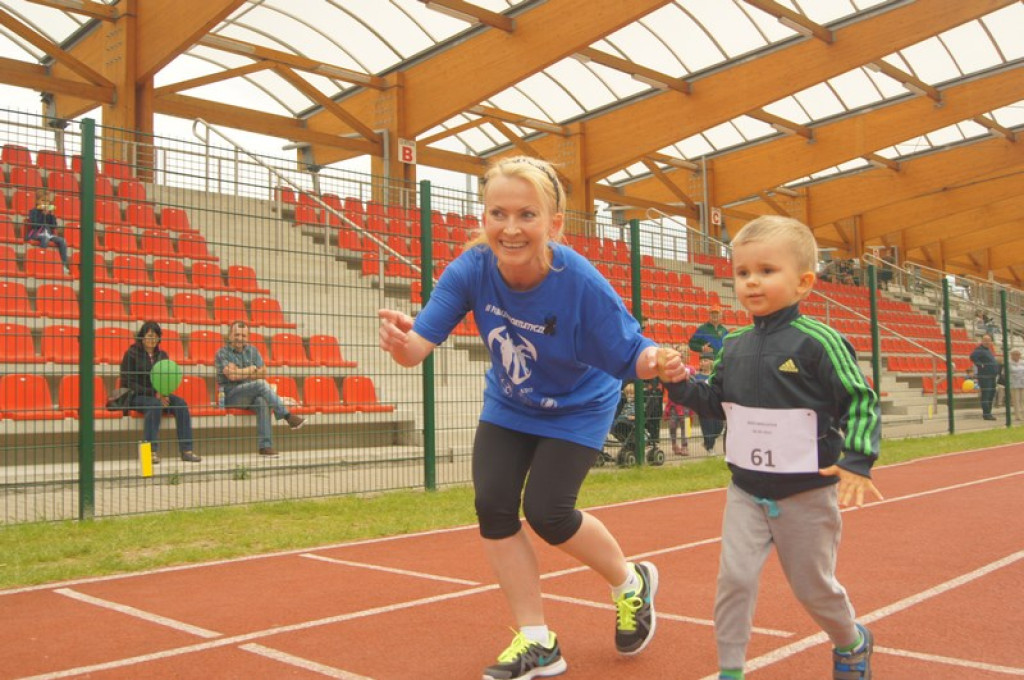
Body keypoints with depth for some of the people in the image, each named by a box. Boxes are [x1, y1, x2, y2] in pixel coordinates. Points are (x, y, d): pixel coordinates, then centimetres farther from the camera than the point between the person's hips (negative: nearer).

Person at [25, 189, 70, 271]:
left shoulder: (49, 212, 17)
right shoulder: (34, 211, 4)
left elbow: (54, 226, 9)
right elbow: (35, 224, -13)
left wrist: (52, 215, -1)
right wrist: (43, 214, -13)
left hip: (49, 234, 5)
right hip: (37, 234, -5)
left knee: (62, 240, -17)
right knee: (45, 237, -37)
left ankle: (65, 264, -19)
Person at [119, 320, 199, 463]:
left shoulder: (162, 355, 13)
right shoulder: (131, 354, -2)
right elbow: (127, 383, -8)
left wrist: (163, 393, -8)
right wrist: (154, 394, -17)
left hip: (158, 395, 5)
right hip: (136, 396, -5)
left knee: (181, 403, -24)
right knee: (155, 404, -37)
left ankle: (186, 450, -29)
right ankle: (151, 450, -37)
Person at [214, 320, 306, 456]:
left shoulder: (253, 351, 16)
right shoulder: (222, 353, 2)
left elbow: (263, 373, 4)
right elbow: (232, 375, -15)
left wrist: (240, 373, -6)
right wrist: (252, 369, -3)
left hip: (252, 395, 4)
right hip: (231, 396, -4)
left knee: (263, 402, -34)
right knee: (261, 384, -31)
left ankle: (265, 446, -37)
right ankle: (288, 417, -28)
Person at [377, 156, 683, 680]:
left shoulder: (581, 284, -34)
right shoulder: (471, 269, -26)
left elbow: (632, 357, -28)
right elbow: (419, 343, -33)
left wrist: (655, 362, -51)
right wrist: (403, 343, -56)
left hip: (576, 410, -4)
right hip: (508, 405, 4)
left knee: (546, 512, -12)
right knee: (492, 505, -7)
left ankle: (631, 583, 21)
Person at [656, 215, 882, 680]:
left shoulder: (818, 342, -17)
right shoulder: (734, 346, 1)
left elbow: (862, 402, -13)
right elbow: (716, 402, 12)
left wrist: (856, 460, -23)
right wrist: (679, 381, -3)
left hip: (807, 493, -4)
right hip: (746, 490, 4)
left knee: (813, 586, 14)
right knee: (734, 577, -5)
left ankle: (852, 642, 44)